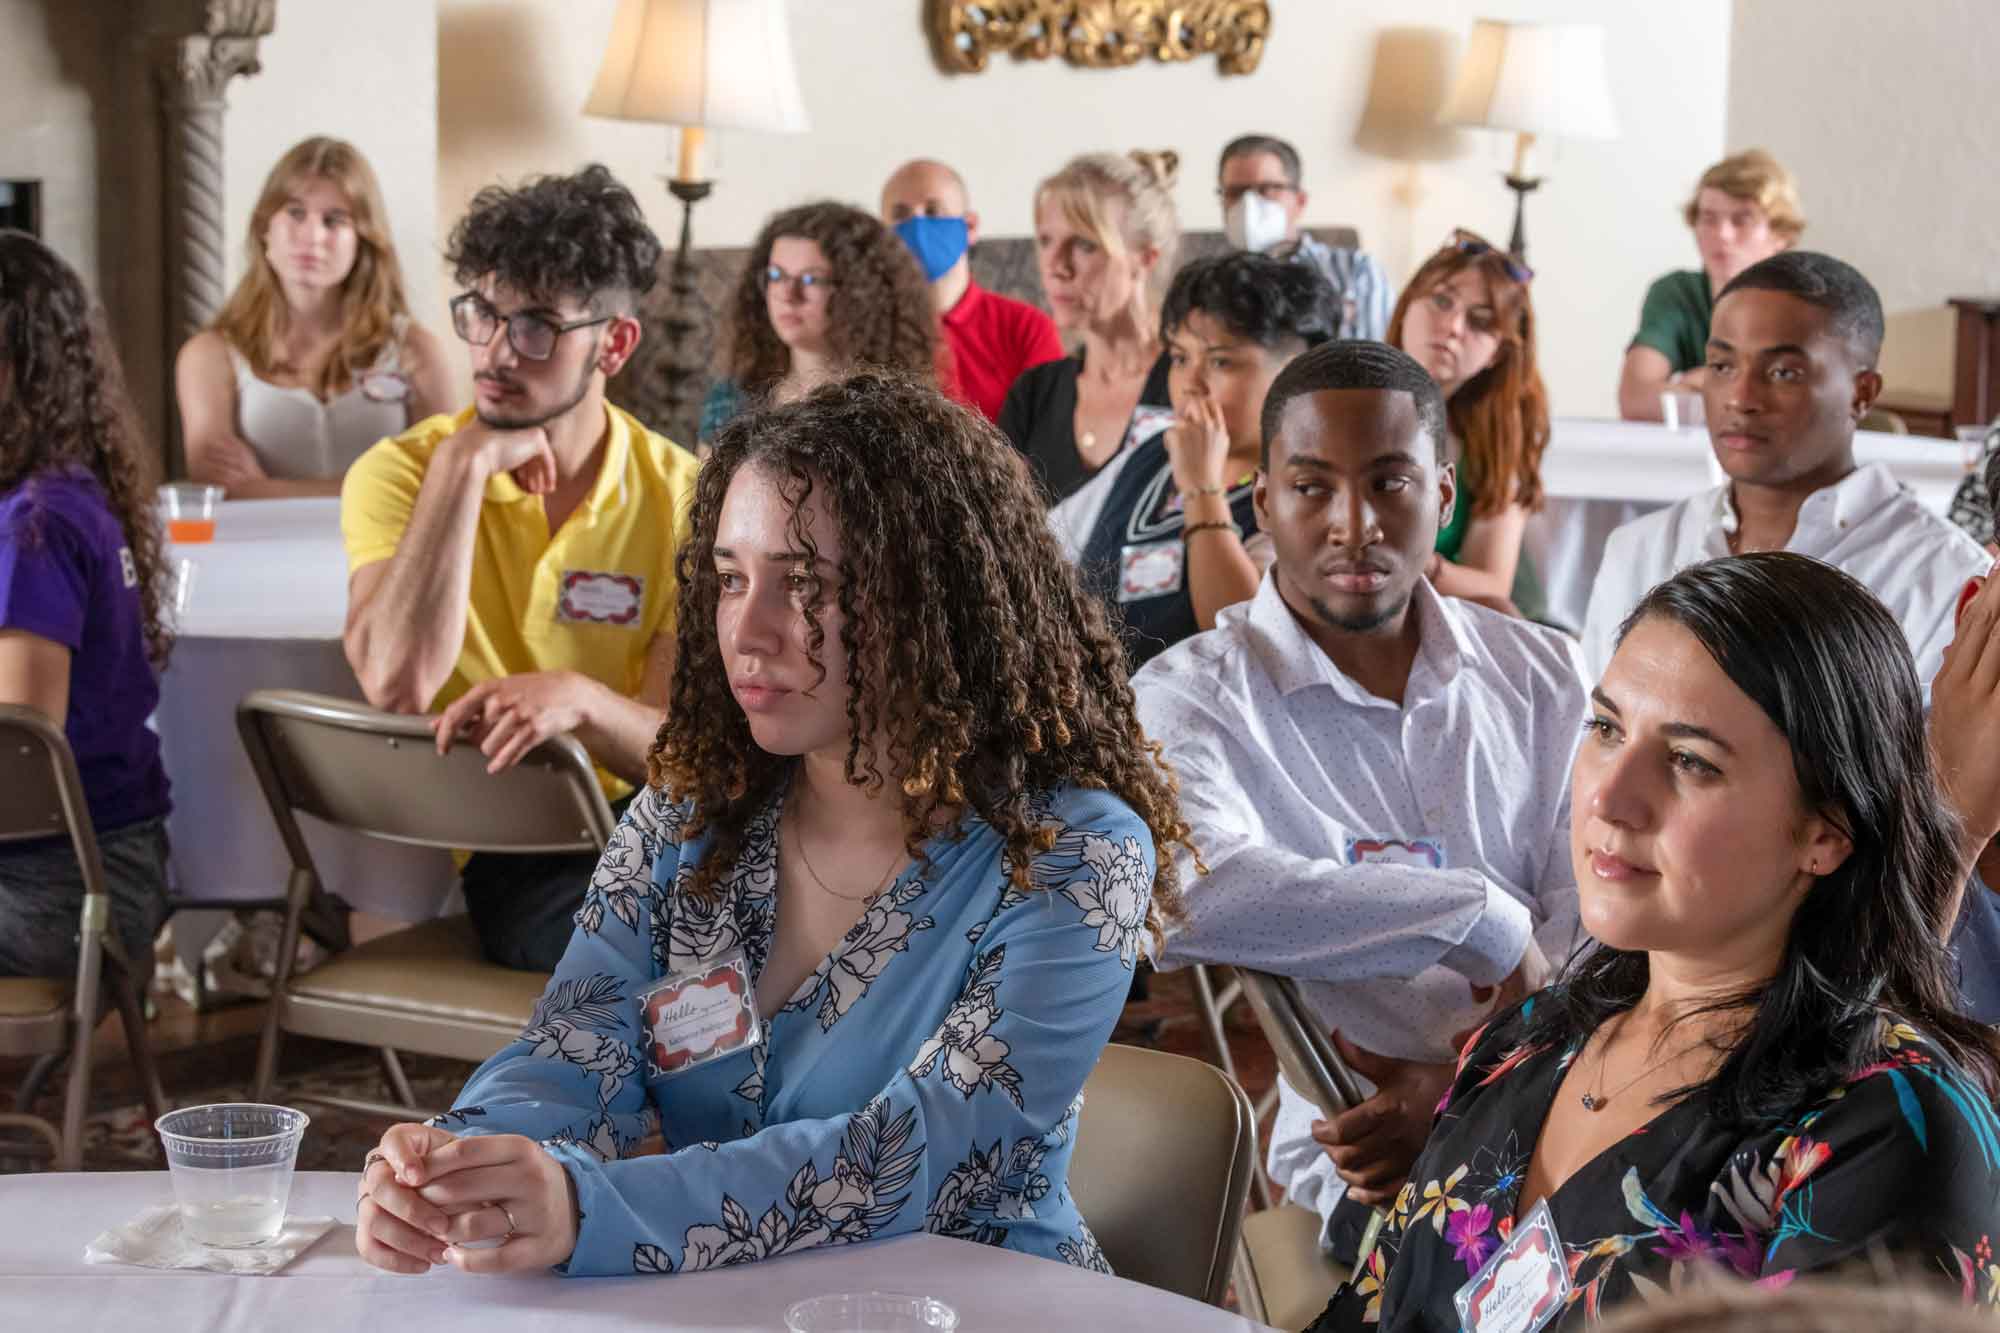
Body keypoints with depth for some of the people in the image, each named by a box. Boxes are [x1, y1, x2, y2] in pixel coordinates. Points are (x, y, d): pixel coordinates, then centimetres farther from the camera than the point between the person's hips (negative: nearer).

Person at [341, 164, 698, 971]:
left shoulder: (685, 496, 1)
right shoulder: (401, 472, -1)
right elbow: (396, 683, -19)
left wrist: (577, 698, -28)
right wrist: (463, 467, -17)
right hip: (508, 849, -2)